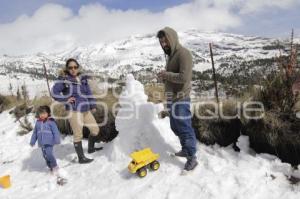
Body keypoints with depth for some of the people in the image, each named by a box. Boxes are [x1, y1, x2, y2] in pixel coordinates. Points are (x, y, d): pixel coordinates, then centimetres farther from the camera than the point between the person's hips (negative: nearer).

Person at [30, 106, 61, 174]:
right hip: (41, 143, 6)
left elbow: (55, 131, -9)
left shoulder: (51, 121, -6)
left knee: (49, 154, -16)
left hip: (49, 142, -6)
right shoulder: (38, 122, 10)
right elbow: (35, 133, 19)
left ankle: (55, 166, 2)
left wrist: (57, 140, -13)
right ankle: (51, 167, 25)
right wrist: (32, 141, 20)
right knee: (45, 155, 10)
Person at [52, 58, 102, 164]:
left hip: (86, 109, 7)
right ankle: (81, 158, 15)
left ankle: (91, 148, 39)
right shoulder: (64, 80, -7)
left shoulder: (83, 78, 9)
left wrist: (93, 105, 11)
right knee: (78, 135, 1)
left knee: (95, 129, 15)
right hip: (74, 110, -6)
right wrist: (65, 100, -10)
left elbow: (88, 93, 14)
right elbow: (54, 92, -6)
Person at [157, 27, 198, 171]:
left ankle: (192, 158, 10)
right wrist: (164, 76, 8)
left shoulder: (183, 53, -14)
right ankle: (185, 150, 36)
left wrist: (166, 74, -15)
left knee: (184, 128, -3)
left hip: (180, 98, -10)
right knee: (176, 127, 19)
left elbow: (184, 77, -24)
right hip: (171, 97, 10)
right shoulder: (170, 55, 16)